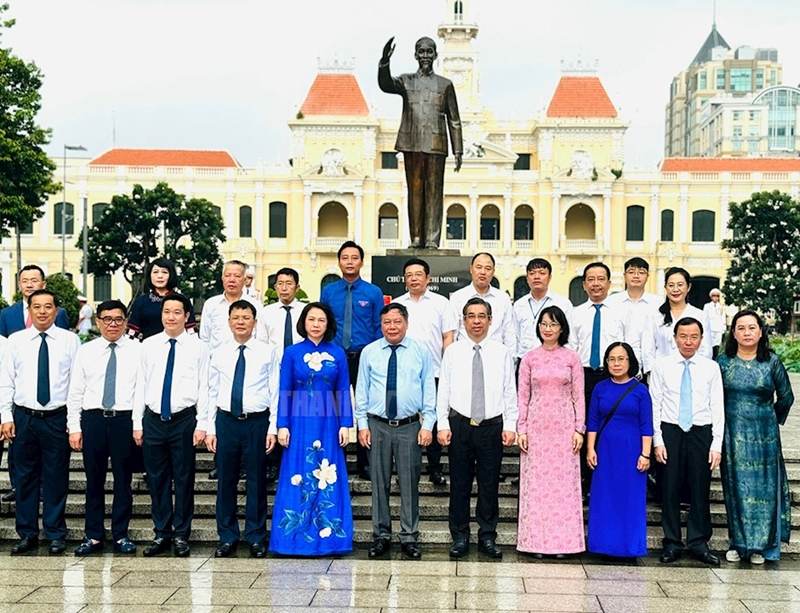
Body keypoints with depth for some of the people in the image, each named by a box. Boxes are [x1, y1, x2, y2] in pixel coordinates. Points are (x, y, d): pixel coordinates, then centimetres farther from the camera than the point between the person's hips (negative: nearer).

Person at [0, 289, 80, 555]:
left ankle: (56, 535, 17)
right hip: (24, 418, 2)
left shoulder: (70, 340, 0)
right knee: (25, 478, 8)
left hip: (57, 418, -1)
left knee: (56, 478, 4)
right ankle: (27, 534, 20)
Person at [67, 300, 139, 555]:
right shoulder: (85, 351, 8)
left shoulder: (137, 350, 2)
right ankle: (94, 536, 18)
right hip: (93, 419, 2)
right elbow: (75, 392, 7)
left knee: (123, 479, 5)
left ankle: (121, 535, 16)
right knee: (94, 479, 8)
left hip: (125, 419, -1)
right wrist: (74, 426, 0)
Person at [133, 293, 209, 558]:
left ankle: (181, 535, 15)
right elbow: (141, 385, 8)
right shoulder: (149, 345, 7)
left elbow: (204, 387, -2)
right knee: (157, 479, 8)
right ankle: (161, 534, 20)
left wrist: (201, 424, -7)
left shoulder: (198, 347, 0)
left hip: (184, 419, -2)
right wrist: (137, 422, 5)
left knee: (184, 479, 4)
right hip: (153, 419, 2)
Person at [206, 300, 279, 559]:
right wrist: (210, 428, 4)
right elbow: (212, 393, 9)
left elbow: (275, 392, 0)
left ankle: (256, 538, 17)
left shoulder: (268, 352, 1)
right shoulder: (219, 354, 7)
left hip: (257, 421, -2)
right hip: (226, 421, 2)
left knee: (257, 481, 5)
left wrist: (273, 428, -5)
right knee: (226, 481, 7)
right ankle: (227, 537, 19)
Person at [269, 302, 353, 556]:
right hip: (299, 423, -1)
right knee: (297, 479, 1)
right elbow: (284, 392, 2)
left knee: (329, 481, 2)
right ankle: (295, 537, 10)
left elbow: (344, 392, 5)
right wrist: (282, 425, -4)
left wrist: (345, 424, -2)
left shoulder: (338, 354, 5)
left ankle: (327, 537, 11)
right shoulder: (292, 353, 3)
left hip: (328, 424, 1)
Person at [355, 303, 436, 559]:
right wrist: (362, 424, 1)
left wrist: (427, 425, -2)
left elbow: (429, 391, 4)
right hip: (377, 425, 1)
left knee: (409, 484, 3)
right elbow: (362, 391, 8)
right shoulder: (369, 352, 5)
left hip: (410, 426, -1)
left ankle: (409, 537, 13)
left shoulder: (421, 352, 4)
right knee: (379, 483, 7)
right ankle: (381, 535, 17)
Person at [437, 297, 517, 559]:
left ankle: (488, 538, 18)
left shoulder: (502, 352, 4)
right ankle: (460, 538, 16)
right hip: (460, 424, 0)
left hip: (493, 426, 0)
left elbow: (510, 392, 4)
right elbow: (444, 390, 4)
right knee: (459, 484, 6)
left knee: (490, 485, 7)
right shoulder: (453, 351, 4)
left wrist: (510, 425, -2)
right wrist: (442, 424, -2)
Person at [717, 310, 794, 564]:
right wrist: (723, 423, 9)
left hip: (764, 436, 0)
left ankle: (761, 545, 14)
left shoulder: (772, 362, -2)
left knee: (763, 488, 3)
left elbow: (786, 397, 10)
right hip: (733, 435, 1)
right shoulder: (723, 361, 0)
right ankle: (738, 543, 15)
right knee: (736, 488, 5)